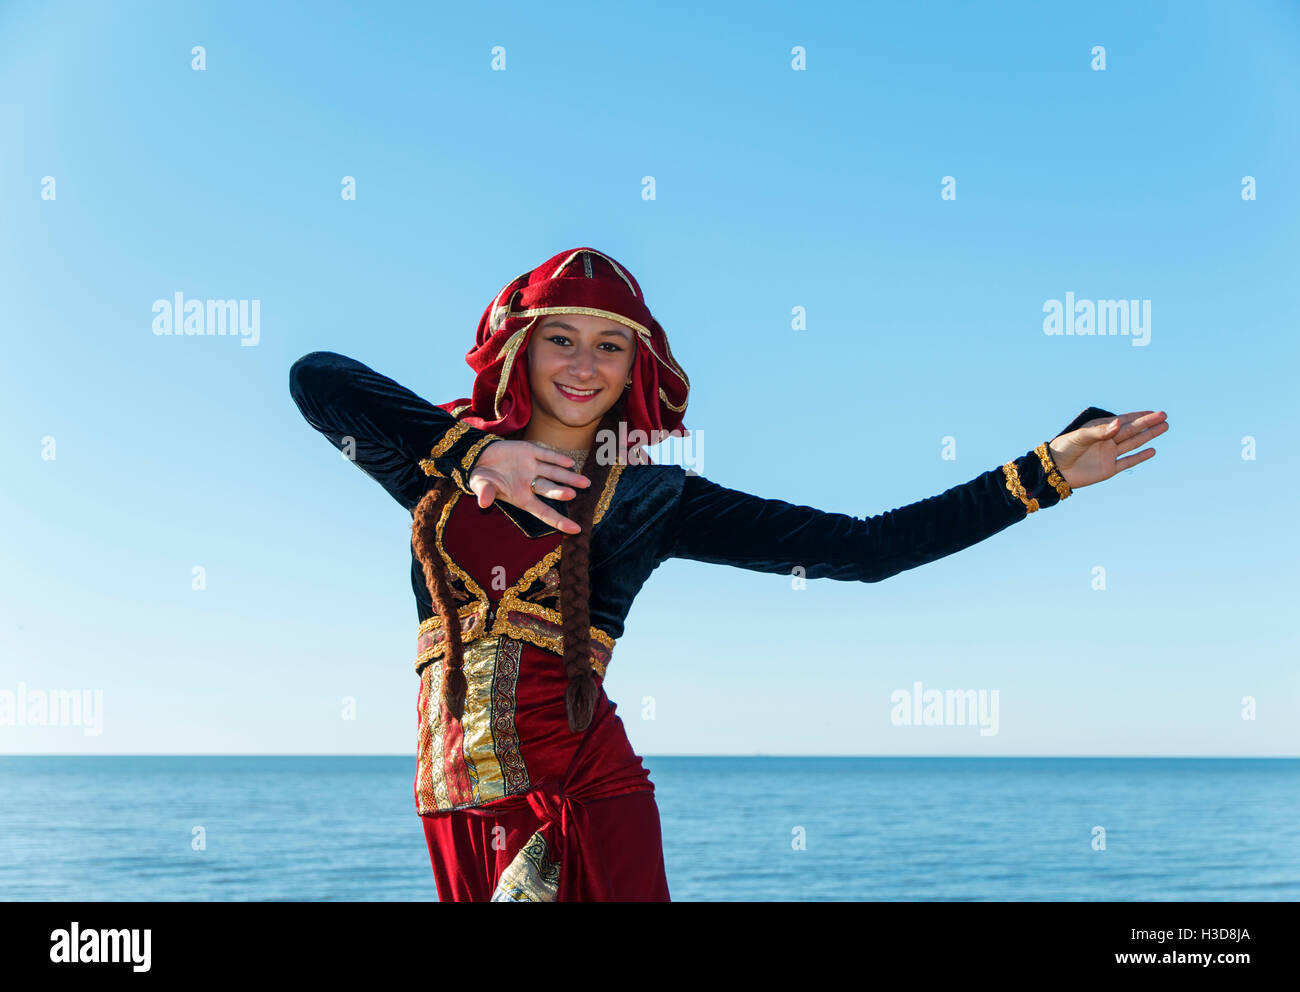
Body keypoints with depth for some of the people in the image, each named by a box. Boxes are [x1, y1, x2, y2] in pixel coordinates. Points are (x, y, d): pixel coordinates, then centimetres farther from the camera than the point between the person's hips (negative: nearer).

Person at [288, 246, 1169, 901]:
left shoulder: (654, 498, 4)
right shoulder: (444, 466, 7)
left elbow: (864, 548, 0)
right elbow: (316, 377, -8)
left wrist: (1045, 473, -5)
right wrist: (474, 451, -13)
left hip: (591, 799, -1)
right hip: (462, 808, 1)